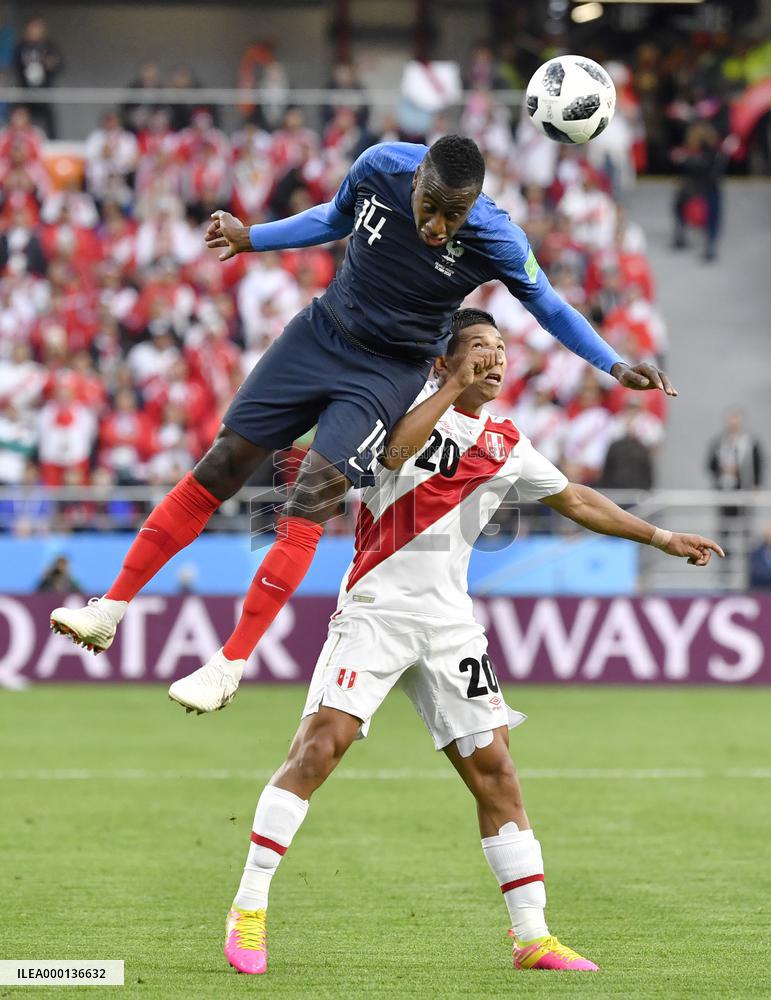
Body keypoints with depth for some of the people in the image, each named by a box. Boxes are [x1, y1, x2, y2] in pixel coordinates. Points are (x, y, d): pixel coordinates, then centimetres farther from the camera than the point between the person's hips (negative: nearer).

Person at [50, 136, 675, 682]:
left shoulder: (495, 240, -23)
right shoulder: (379, 167, -14)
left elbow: (549, 306, -6)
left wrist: (616, 367, -11)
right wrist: (252, 238, 14)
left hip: (390, 372, -3)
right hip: (321, 335, 4)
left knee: (312, 501, -19)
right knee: (221, 469, 1)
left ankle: (231, 664, -14)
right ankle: (111, 609, 10)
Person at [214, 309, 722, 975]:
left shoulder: (505, 446, 15)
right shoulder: (411, 400, 1)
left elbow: (575, 501, 28)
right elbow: (392, 452, -21)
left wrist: (661, 537, 31)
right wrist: (456, 386, -19)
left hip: (449, 622, 5)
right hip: (376, 610, -5)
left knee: (494, 769, 1)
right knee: (319, 745, -17)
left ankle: (532, 935, 7)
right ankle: (248, 909, -12)